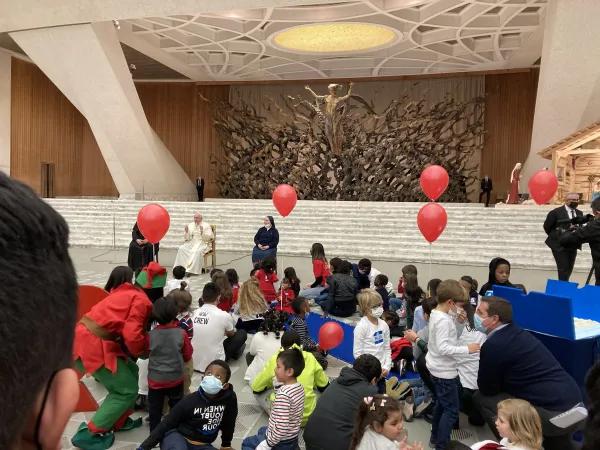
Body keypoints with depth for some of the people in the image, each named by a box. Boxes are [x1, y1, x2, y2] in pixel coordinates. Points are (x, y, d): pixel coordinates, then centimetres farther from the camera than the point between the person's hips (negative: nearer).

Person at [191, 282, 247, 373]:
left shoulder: (194, 313, -3)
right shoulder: (224, 315, -15)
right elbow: (231, 334, 11)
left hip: (194, 363, 5)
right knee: (242, 333, 13)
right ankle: (234, 353, 39)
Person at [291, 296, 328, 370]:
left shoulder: (298, 318, 3)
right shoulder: (299, 323, -27)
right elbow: (301, 342, -29)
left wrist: (315, 344, 0)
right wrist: (315, 347, -18)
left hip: (304, 346, 10)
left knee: (324, 351, 19)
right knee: (323, 362, -14)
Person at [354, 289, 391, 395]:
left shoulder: (384, 325, 3)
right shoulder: (361, 327, -16)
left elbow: (387, 348, 8)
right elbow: (357, 352, -15)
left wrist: (387, 367, -3)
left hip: (380, 372, 6)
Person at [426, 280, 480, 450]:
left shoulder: (437, 314, 5)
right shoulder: (443, 320, -26)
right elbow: (443, 348, -30)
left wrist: (459, 322, 1)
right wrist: (467, 349, -26)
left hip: (439, 369, 10)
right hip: (445, 371, -10)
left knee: (442, 404, 23)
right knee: (451, 410, 0)